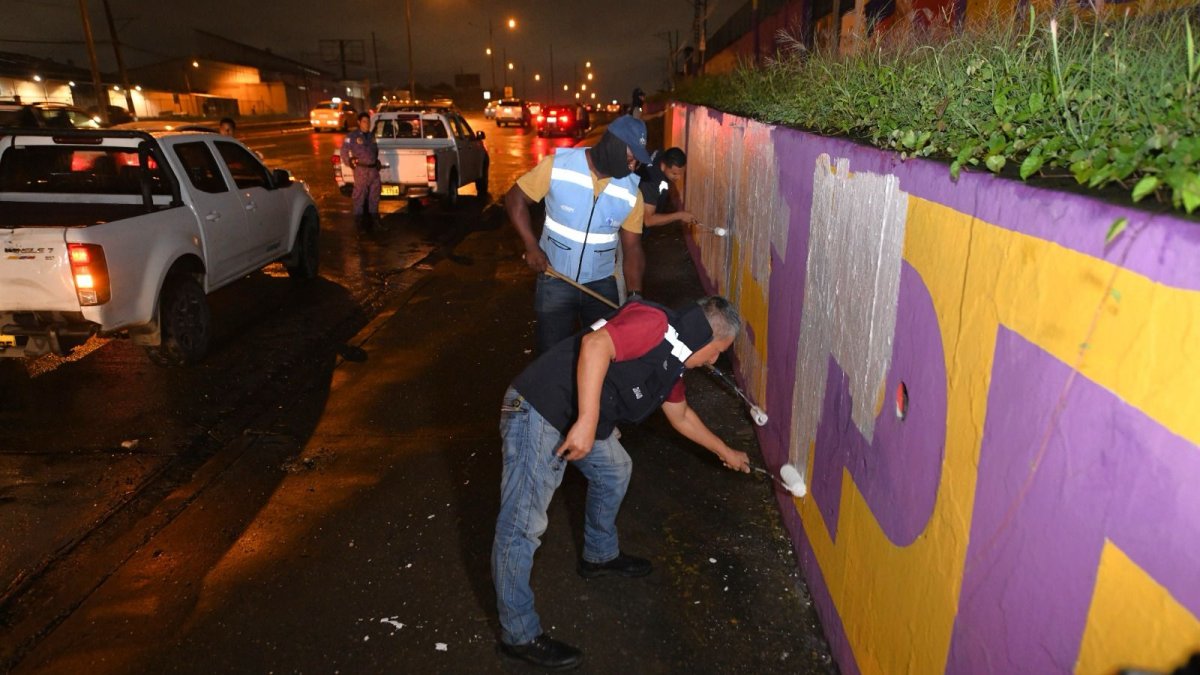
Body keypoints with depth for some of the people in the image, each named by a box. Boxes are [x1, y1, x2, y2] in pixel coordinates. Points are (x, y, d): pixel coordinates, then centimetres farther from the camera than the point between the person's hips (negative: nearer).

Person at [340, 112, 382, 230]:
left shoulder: (371, 136, 16)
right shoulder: (352, 136, -3)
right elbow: (344, 151, -1)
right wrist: (350, 161, -7)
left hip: (374, 169, 6)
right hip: (361, 169, -6)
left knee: (374, 194, 12)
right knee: (360, 195, -2)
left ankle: (373, 216, 23)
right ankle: (359, 219, 6)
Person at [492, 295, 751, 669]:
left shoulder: (672, 360, 17)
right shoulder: (657, 323, -15)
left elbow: (681, 415, 33)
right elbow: (595, 344, -30)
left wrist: (726, 452, 42)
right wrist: (587, 421, -34)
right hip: (538, 412, -11)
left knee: (614, 470, 27)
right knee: (522, 527, -5)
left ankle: (600, 555, 48)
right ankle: (519, 635, 8)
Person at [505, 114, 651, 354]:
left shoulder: (631, 192, -8)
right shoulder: (557, 165, -15)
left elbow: (632, 247, -1)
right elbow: (515, 199, -6)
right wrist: (532, 247, -16)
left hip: (602, 283, 2)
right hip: (555, 280, -2)